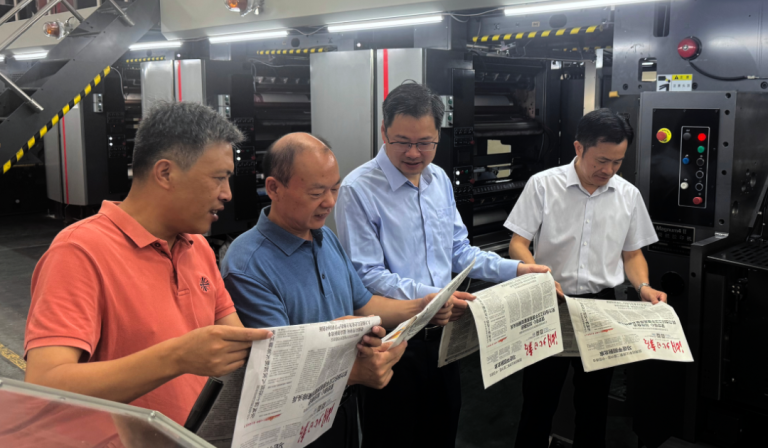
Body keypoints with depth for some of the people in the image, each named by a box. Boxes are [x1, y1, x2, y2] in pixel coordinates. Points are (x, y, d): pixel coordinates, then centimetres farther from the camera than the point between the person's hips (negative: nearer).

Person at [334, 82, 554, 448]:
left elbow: (458, 251, 11)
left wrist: (514, 269, 0)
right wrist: (428, 297, -30)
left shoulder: (440, 180, 6)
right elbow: (366, 276, -19)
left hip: (441, 335, 6)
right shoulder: (359, 190, -16)